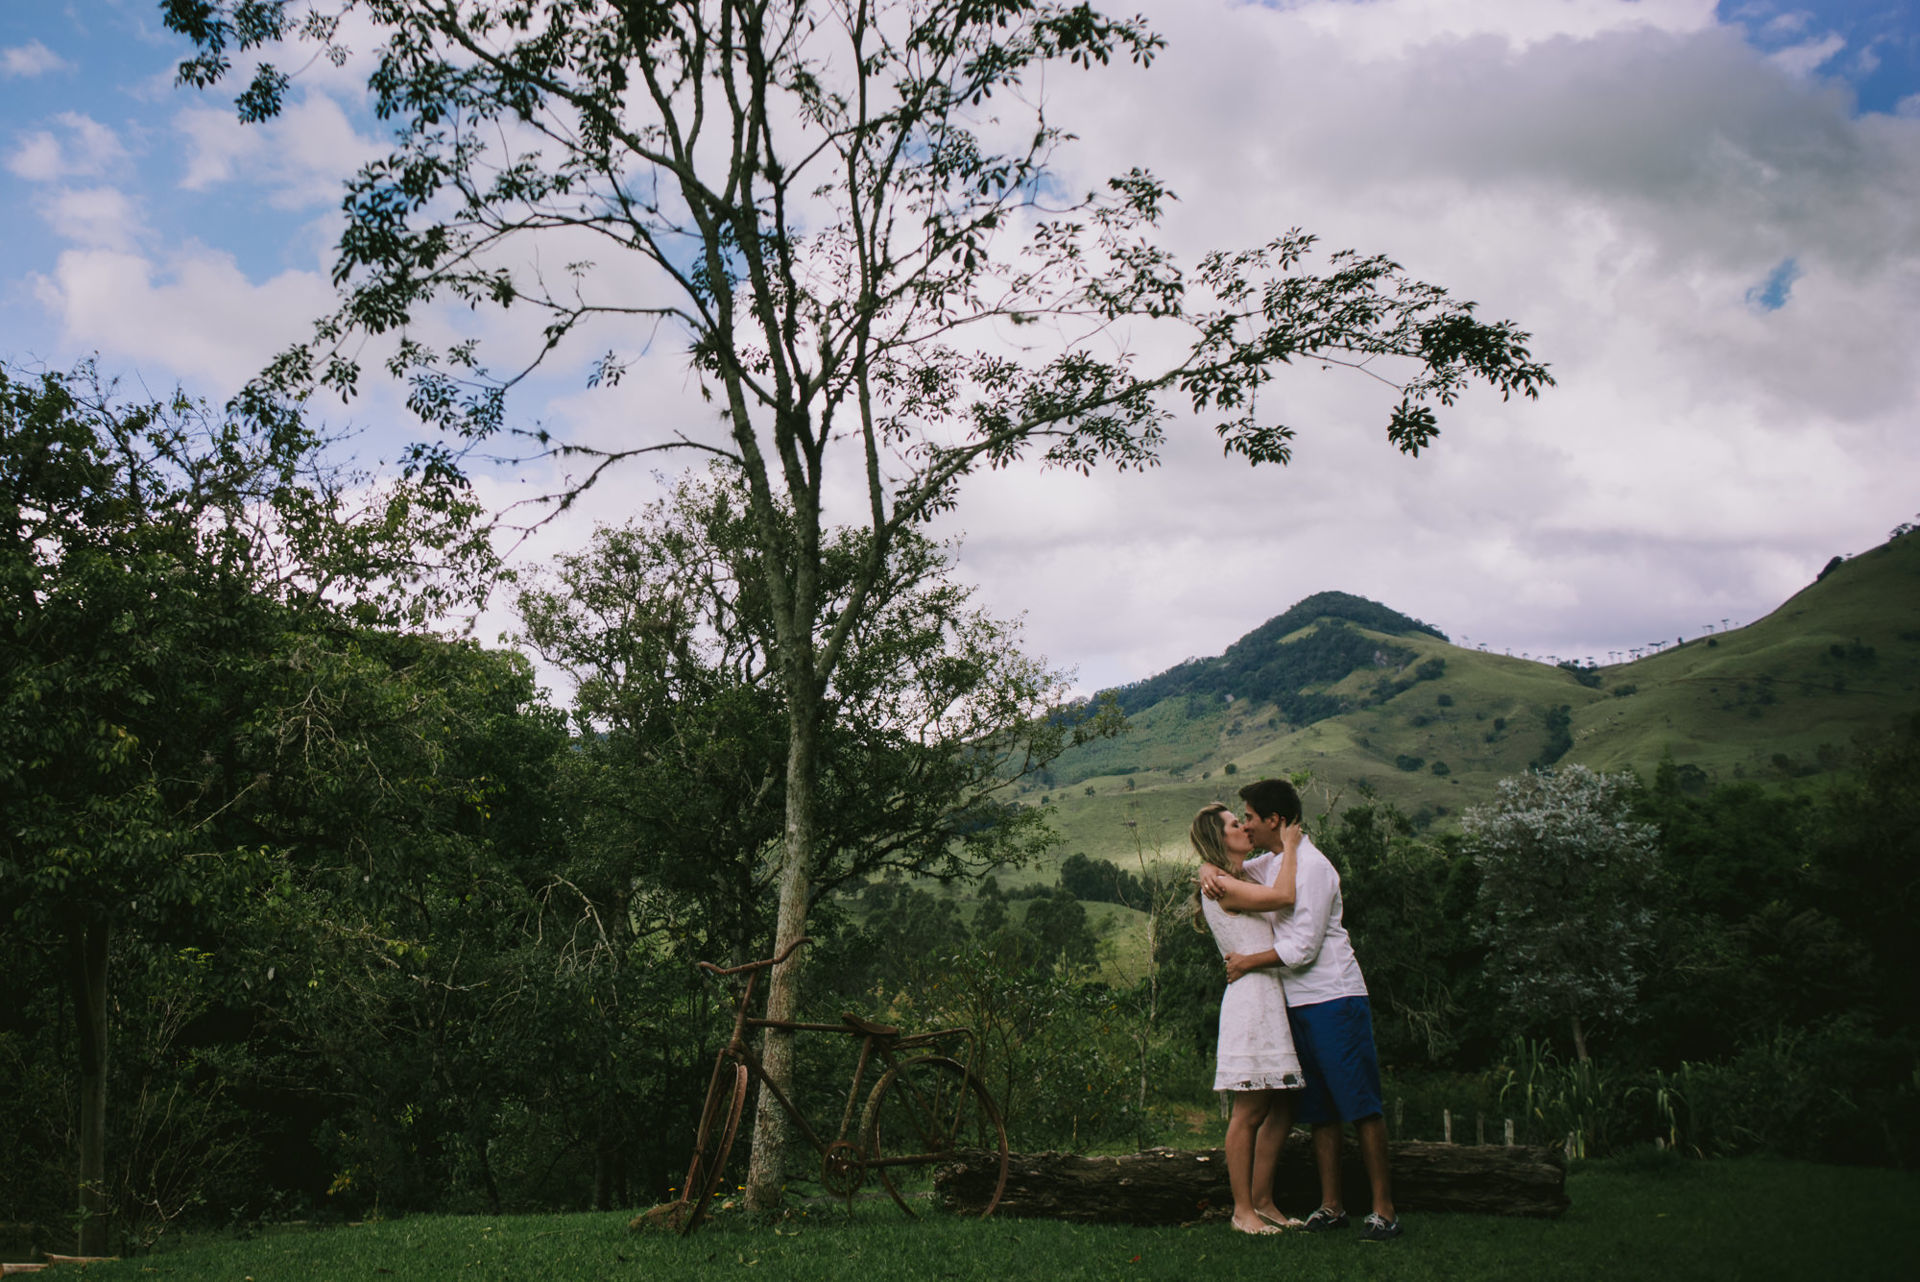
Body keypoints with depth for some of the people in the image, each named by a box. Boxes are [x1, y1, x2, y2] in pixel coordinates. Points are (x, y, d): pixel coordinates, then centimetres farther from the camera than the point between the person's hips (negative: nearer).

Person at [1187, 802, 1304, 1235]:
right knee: (1250, 1110, -4)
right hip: (1251, 998, -10)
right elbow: (1284, 894, -21)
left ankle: (1262, 1200, 19)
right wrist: (1288, 846, -8)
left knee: (1282, 1107, 10)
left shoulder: (1239, 882, 20)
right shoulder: (1220, 886, -11)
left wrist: (1286, 847, 18)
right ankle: (1242, 1208, 5)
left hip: (1273, 999, 10)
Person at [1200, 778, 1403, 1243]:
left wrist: (1249, 963, -9)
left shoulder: (1310, 865, -14)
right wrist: (1210, 873, 4)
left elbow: (1303, 947, -19)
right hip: (1297, 1003, 9)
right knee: (1319, 1109, 9)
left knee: (1361, 1104, -6)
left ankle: (1383, 1209, -3)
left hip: (1334, 999, -9)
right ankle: (1331, 1204, 14)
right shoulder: (1272, 862, 13)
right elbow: (1230, 872, 29)